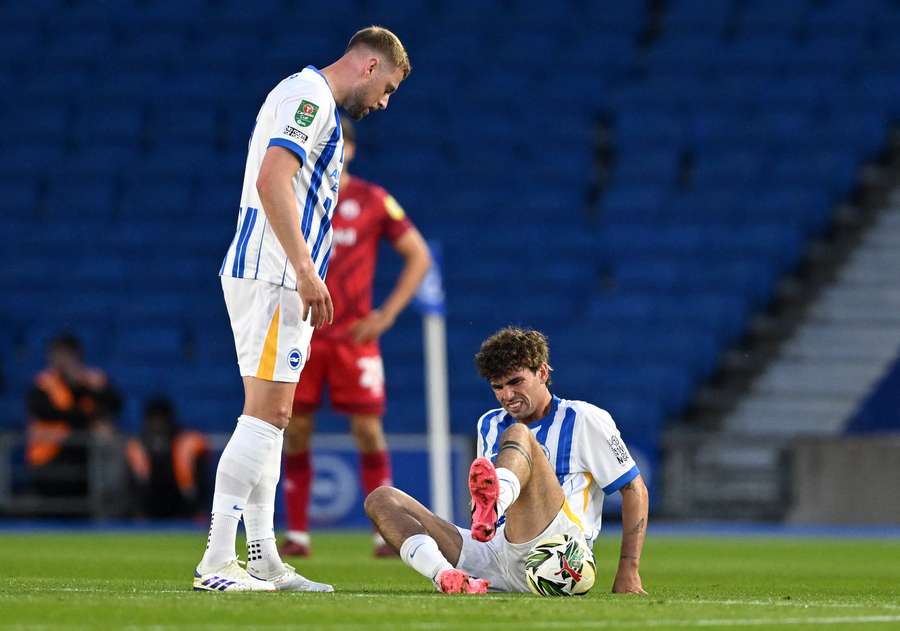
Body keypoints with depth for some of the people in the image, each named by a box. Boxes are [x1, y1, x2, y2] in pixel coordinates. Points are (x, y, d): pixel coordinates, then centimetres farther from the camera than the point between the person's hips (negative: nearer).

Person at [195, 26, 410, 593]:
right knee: (267, 412, -14)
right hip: (271, 273, -11)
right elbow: (272, 180, -21)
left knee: (272, 415, 10)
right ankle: (217, 563, -17)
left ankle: (264, 562, 12)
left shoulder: (312, 99, 23)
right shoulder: (310, 95, -9)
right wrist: (306, 270, -24)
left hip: (282, 280, 11)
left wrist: (307, 277, 23)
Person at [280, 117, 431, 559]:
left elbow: (419, 257, 4)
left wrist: (387, 314, -4)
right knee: (295, 431, 0)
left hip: (354, 335, -2)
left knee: (368, 429, -6)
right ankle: (296, 534, 7)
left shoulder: (373, 201, 1)